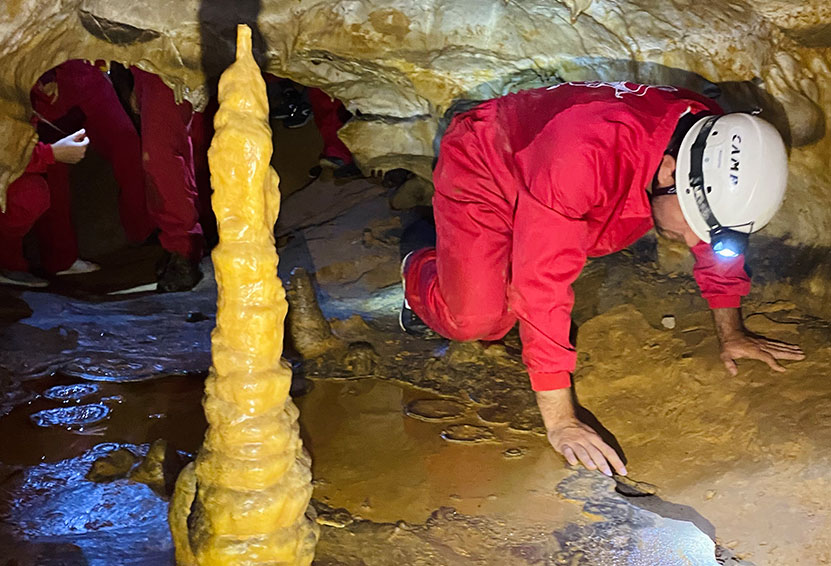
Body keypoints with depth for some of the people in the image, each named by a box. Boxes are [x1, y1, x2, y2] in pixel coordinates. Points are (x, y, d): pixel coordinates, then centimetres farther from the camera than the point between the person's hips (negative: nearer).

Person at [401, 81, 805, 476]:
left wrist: (731, 336, 1)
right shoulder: (585, 154, -46)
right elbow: (543, 287, -45)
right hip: (480, 171, -6)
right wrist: (560, 423, -42)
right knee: (474, 320, -20)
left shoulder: (710, 141, -24)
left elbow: (716, 247, -3)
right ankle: (421, 273, 13)